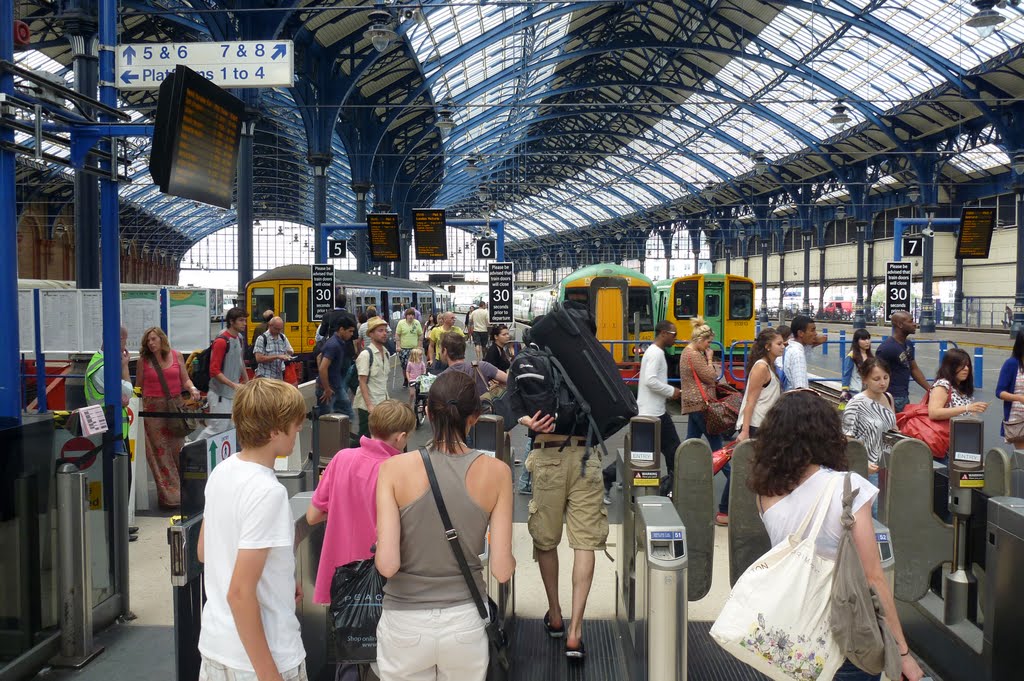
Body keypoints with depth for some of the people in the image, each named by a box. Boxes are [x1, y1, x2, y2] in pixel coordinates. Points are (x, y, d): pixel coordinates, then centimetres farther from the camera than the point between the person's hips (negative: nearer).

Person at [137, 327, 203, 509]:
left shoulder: (176, 356, 6)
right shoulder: (143, 360, 4)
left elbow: (185, 379, 9)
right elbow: (138, 386, 9)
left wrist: (192, 388, -10)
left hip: (175, 407, 1)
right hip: (153, 408, -1)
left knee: (177, 449, 2)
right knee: (159, 452, -2)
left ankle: (179, 491, 12)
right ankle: (169, 496, 1)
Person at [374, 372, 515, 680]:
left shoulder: (395, 468, -13)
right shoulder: (496, 471, -10)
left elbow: (387, 565, -17)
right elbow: (502, 570, -9)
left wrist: (381, 548, 5)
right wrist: (508, 557, 13)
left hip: (405, 624, -1)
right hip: (465, 621, 1)